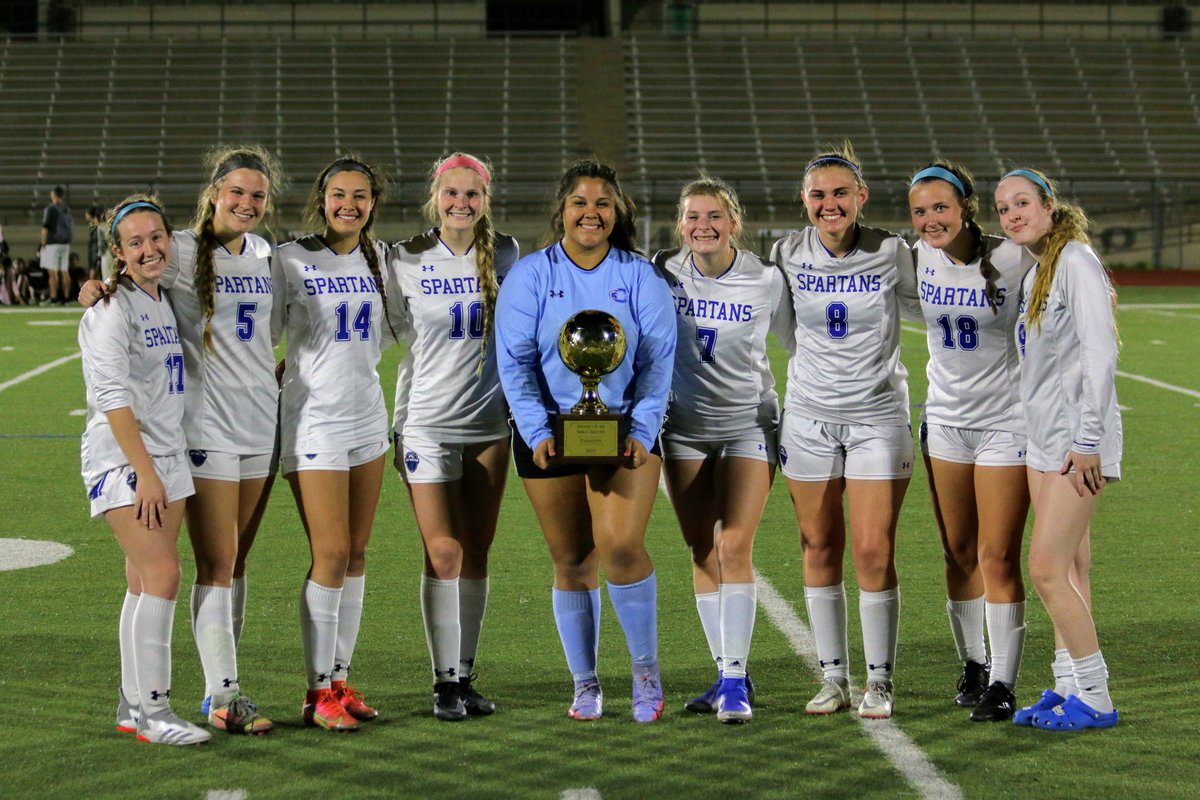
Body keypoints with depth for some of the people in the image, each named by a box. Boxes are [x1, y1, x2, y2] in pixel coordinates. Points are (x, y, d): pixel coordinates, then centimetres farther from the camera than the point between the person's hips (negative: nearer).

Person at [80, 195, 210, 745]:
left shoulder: (165, 302, 13)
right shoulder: (112, 309, -11)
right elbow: (113, 396, -17)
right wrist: (144, 472, -20)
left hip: (166, 457, 7)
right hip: (120, 459, -7)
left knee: (145, 583, 8)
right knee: (162, 574, -14)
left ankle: (133, 706, 13)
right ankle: (149, 708, -9)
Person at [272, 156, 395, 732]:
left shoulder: (378, 258, 9)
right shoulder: (291, 259, -6)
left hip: (368, 416, 6)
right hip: (314, 420, -6)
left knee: (356, 554, 7)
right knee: (331, 554, -9)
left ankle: (340, 679, 16)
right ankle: (319, 692, 0)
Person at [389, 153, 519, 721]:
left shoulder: (505, 255, 4)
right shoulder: (405, 262, -3)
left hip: (489, 422, 3)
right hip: (427, 423, -3)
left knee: (476, 553, 6)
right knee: (444, 552, -8)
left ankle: (466, 676, 14)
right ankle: (444, 682, 1)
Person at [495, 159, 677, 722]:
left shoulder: (641, 277, 4)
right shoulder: (530, 275, 2)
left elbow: (658, 360, 1)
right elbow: (515, 361, -1)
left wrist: (642, 432, -10)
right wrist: (538, 432, -12)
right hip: (550, 431, 1)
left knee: (620, 544, -18)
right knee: (572, 562, 4)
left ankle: (646, 665, 1)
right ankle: (584, 684, 17)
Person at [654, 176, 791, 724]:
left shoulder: (767, 280, -10)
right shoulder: (662, 274, -6)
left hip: (748, 426, -3)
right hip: (684, 427, 3)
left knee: (733, 548, -12)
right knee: (702, 553, 5)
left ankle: (735, 678, -7)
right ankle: (728, 674, 15)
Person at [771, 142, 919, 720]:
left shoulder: (891, 253, -6)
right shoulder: (787, 255, -1)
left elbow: (922, 308, 11)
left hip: (878, 417, -2)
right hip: (808, 417, 2)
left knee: (874, 552, -5)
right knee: (820, 549, 5)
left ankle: (879, 682, 8)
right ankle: (833, 677, 17)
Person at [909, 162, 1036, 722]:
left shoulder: (1011, 260, -15)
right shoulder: (917, 259, -2)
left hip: (1006, 421, -4)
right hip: (945, 419, 4)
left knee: (998, 558, -5)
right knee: (958, 554, 11)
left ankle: (1002, 684, 3)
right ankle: (972, 665, 27)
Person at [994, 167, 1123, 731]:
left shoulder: (1076, 261, -12)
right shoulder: (1033, 273, 15)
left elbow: (1100, 352, -18)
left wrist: (1087, 439, -21)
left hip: (1077, 438, -9)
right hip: (1043, 437, 9)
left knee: (1047, 568, -10)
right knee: (1069, 568, 11)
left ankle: (1094, 699, -2)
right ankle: (1068, 688, 16)